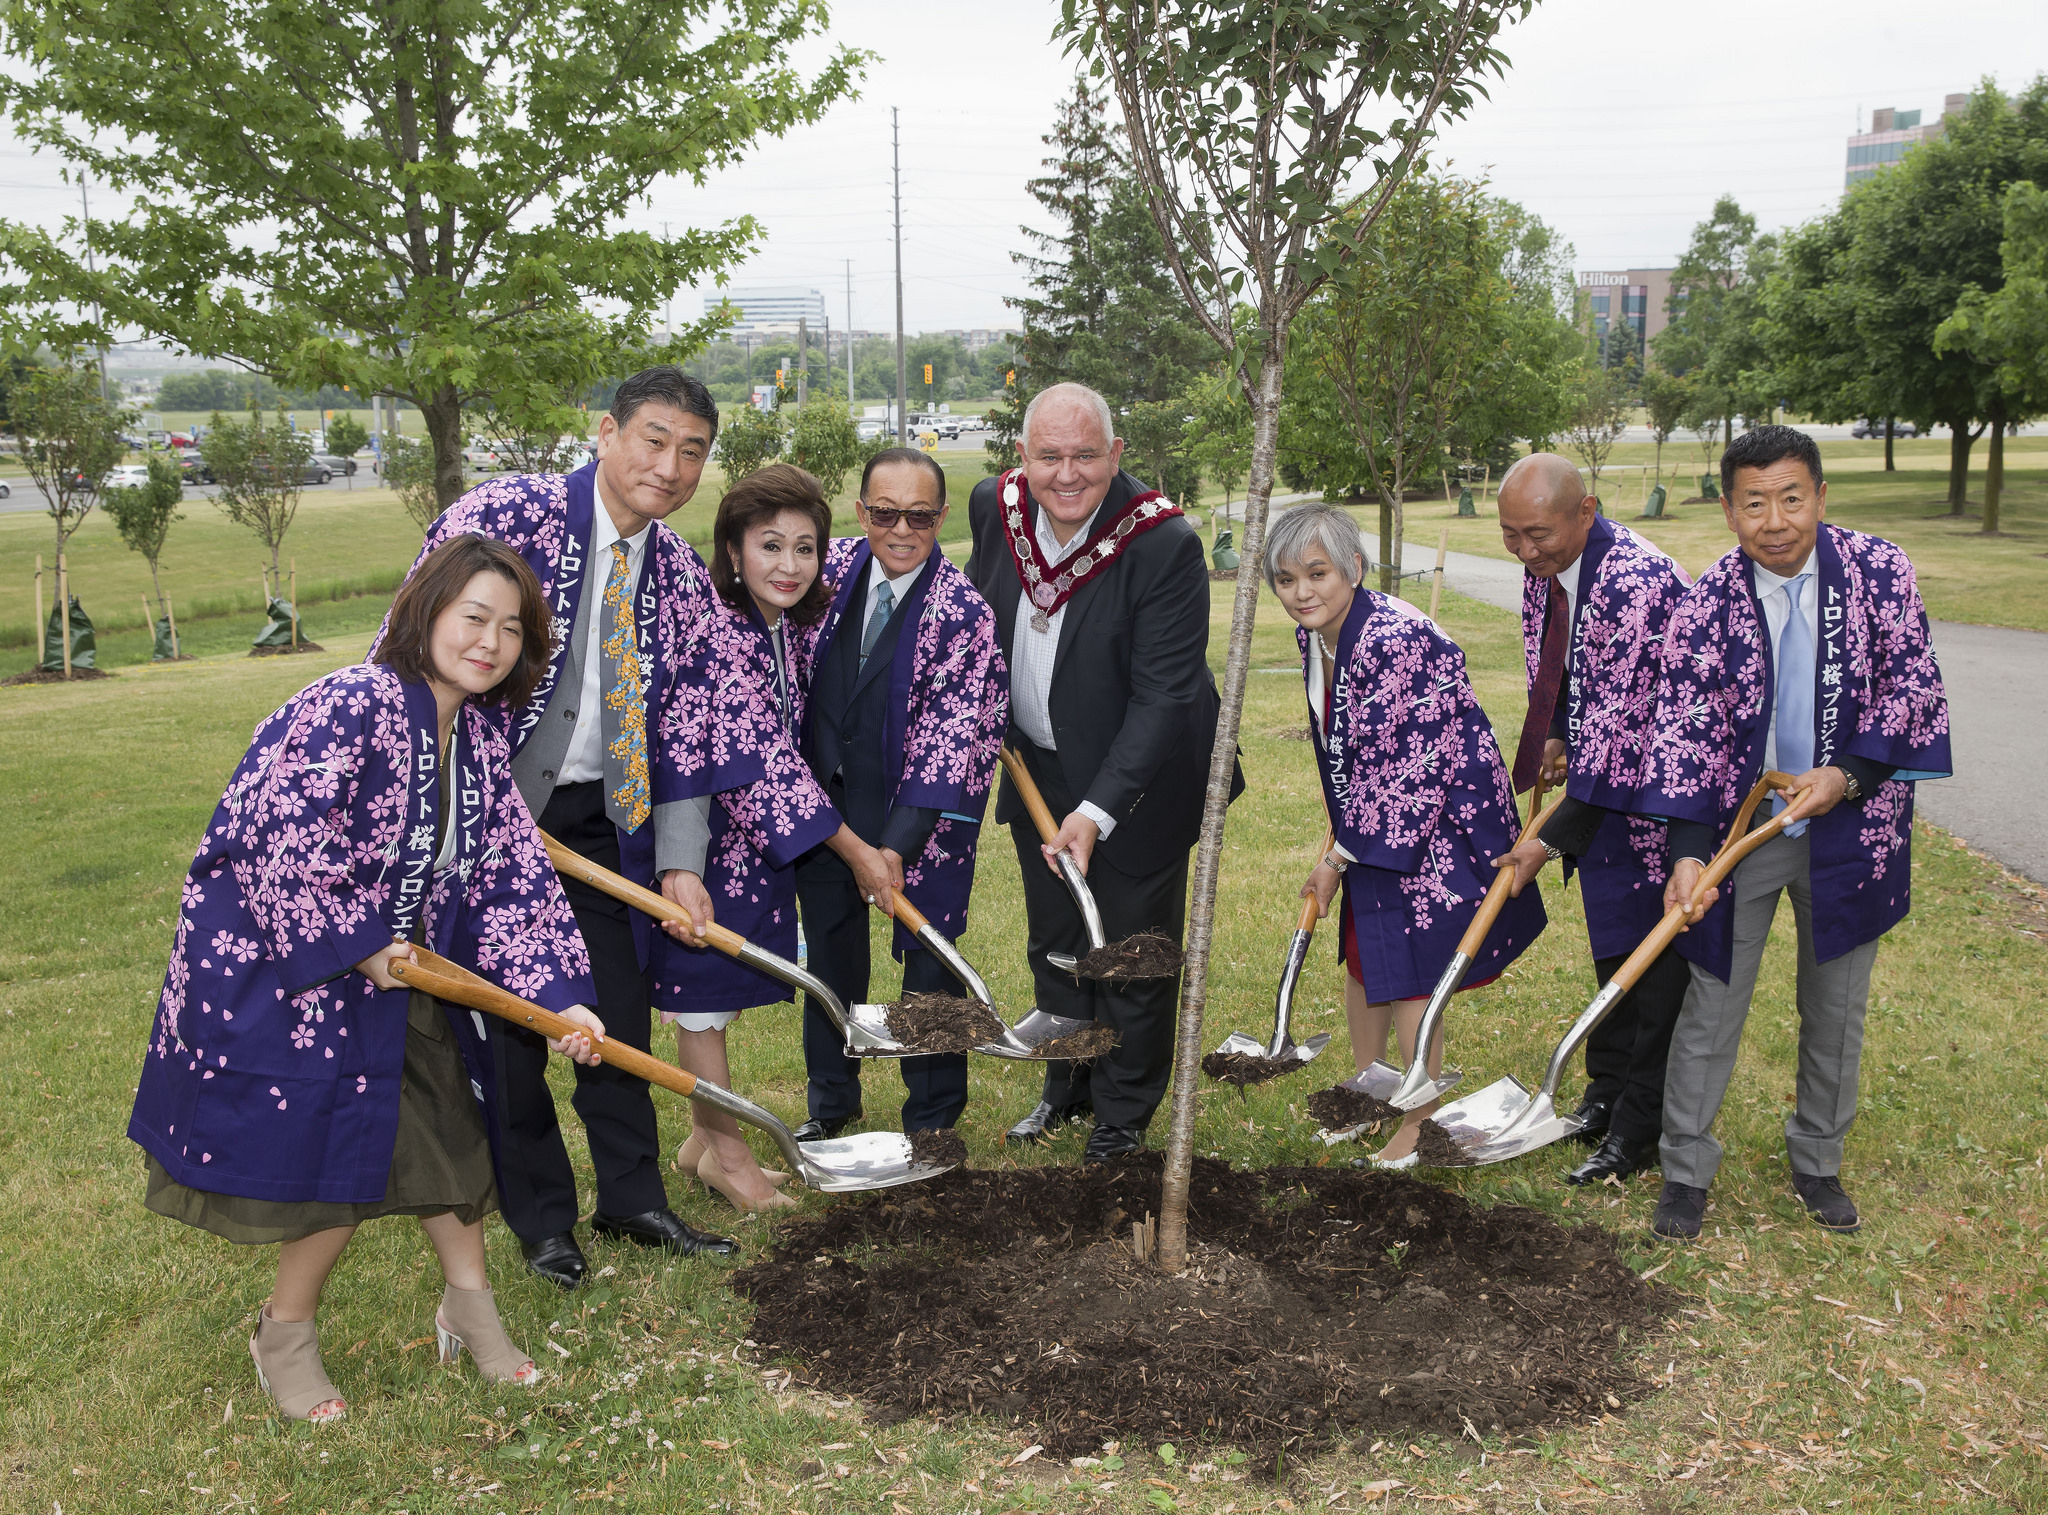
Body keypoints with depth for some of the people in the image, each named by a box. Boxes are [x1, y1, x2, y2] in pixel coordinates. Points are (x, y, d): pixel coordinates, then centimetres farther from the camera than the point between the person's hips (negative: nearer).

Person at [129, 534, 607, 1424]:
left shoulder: (478, 737, -1)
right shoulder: (347, 708, -26)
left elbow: (512, 877, -3)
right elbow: (280, 849, -30)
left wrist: (561, 998, -11)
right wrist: (361, 946, -19)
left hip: (396, 963, 8)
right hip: (277, 960, -8)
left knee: (446, 1124, 13)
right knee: (341, 1152, -1)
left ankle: (470, 1306, 32)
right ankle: (285, 1334, 24)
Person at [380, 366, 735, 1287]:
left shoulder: (681, 579, 0)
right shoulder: (504, 514, -17)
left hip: (598, 819, 5)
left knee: (620, 1007, 9)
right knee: (507, 1016, 4)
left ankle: (632, 1198, 26)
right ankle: (541, 1219, 21)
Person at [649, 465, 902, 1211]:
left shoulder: (792, 623, -2)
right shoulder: (716, 635, -27)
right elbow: (762, 761, -27)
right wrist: (855, 851, -22)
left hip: (756, 831, 8)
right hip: (704, 835, -8)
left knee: (726, 979, 17)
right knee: (703, 981, 5)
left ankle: (707, 1136, 32)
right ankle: (726, 1149, 19)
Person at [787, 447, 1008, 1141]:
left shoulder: (965, 613, -19)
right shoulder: (831, 568, -5)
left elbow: (953, 739, -21)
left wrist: (900, 843, -28)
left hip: (922, 814, -4)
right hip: (821, 801, 5)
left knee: (928, 962, 5)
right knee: (831, 952, 18)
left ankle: (933, 1117, 27)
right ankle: (831, 1100, 39)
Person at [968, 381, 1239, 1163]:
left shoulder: (1165, 543, -27)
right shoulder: (995, 506, -10)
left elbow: (1163, 696, -27)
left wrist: (1098, 810, -32)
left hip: (1139, 777, -5)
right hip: (1039, 768, 6)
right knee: (1052, 941, 20)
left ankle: (1127, 1108, 32)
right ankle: (1067, 1088, 42)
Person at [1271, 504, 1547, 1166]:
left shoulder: (1397, 641, -29)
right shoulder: (1313, 636, -1)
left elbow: (1409, 771, -26)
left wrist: (1338, 858, -17)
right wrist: (1341, 848, 13)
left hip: (1437, 824, -9)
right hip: (1374, 826, 9)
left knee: (1408, 975, -2)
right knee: (1361, 956, 19)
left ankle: (1420, 1125, 14)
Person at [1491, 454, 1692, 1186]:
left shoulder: (1640, 582, -29)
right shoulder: (1543, 567, -1)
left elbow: (1622, 724, -29)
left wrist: (1554, 838, -27)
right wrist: (1556, 737, 10)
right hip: (1599, 777, 8)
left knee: (1655, 959, -1)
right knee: (1610, 943, 18)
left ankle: (1641, 1130, 10)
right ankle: (1606, 1092, 32)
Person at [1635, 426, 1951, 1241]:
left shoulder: (1880, 570, -8)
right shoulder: (1705, 604, -12)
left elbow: (1914, 684, -6)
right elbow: (1681, 731, -15)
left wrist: (1846, 777, -20)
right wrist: (1688, 852, -24)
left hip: (1849, 828, 2)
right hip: (1741, 830, -1)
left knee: (1837, 1011, 14)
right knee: (1712, 1005, 5)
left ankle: (1817, 1162, 34)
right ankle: (1685, 1171, 20)